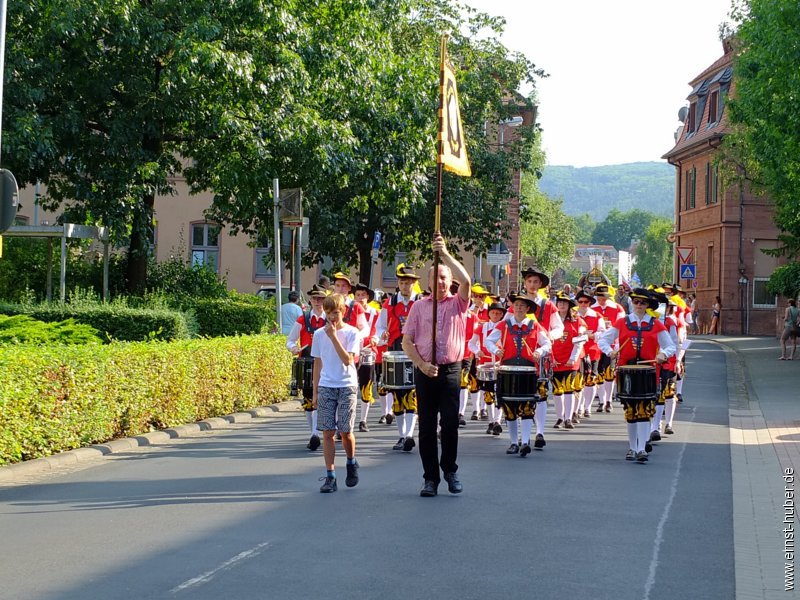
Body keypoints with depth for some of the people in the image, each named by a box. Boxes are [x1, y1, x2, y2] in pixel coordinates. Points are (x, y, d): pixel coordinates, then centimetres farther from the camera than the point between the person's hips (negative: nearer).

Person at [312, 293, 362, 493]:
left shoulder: (351, 333, -2)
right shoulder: (319, 334, 7)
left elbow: (348, 360, -15)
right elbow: (317, 364, 13)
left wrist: (334, 336, -18)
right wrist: (315, 392, 10)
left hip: (347, 386, -2)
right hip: (325, 387, 2)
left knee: (345, 431, -2)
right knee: (327, 432, -2)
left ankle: (351, 463, 27)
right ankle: (330, 476, 2)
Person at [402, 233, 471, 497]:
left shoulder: (458, 303, 5)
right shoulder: (419, 306, 8)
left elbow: (466, 280, -16)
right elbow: (407, 341, 5)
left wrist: (445, 253, -17)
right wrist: (422, 365, -9)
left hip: (451, 370, -1)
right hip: (425, 373, 1)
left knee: (450, 424, -4)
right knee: (426, 426, 2)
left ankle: (450, 470, 16)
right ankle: (431, 478, 9)